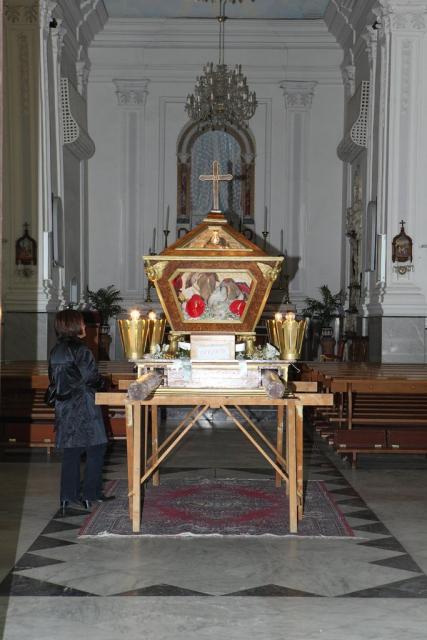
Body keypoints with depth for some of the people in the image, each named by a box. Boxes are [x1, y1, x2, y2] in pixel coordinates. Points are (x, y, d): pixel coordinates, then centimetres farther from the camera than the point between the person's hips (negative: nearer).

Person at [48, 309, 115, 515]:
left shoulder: (55, 351, 8)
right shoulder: (81, 350, -15)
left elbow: (54, 379, 14)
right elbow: (92, 379, -16)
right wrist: (104, 383, 4)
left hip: (64, 408, 7)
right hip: (84, 407, -7)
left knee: (70, 451, 11)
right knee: (96, 448, 5)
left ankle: (68, 496, 11)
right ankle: (91, 494, 8)